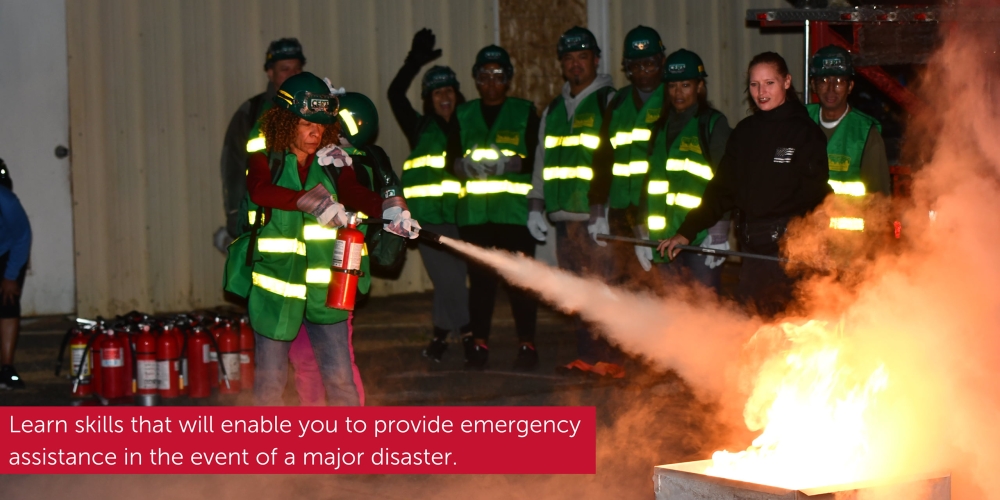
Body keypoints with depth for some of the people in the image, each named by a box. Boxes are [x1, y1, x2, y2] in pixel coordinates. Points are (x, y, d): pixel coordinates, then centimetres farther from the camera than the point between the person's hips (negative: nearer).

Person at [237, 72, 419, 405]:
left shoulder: (332, 163, 4)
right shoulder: (266, 162, -2)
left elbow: (354, 193, -15)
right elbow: (259, 190, -24)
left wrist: (389, 209, -38)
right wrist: (309, 201, -40)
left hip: (324, 288, 1)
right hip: (276, 287, -1)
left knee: (340, 378, 0)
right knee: (270, 379, 8)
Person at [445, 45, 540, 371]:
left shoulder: (524, 112, 7)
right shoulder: (463, 115, 14)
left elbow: (538, 160, 0)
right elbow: (450, 161, 10)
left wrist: (509, 164, -18)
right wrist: (465, 165, -12)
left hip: (515, 209, -2)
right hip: (474, 210, 2)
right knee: (480, 278, 2)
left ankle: (526, 345, 3)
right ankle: (479, 345, 8)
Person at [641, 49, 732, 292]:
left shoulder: (713, 123, -1)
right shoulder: (661, 127, 17)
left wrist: (718, 233, -12)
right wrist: (645, 232, 14)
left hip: (701, 236, -5)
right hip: (665, 236, 5)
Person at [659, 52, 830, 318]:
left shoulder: (805, 131, -2)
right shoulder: (745, 131, 15)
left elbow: (815, 195, -8)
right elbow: (722, 189, 17)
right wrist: (686, 232, 9)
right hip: (753, 249, 5)